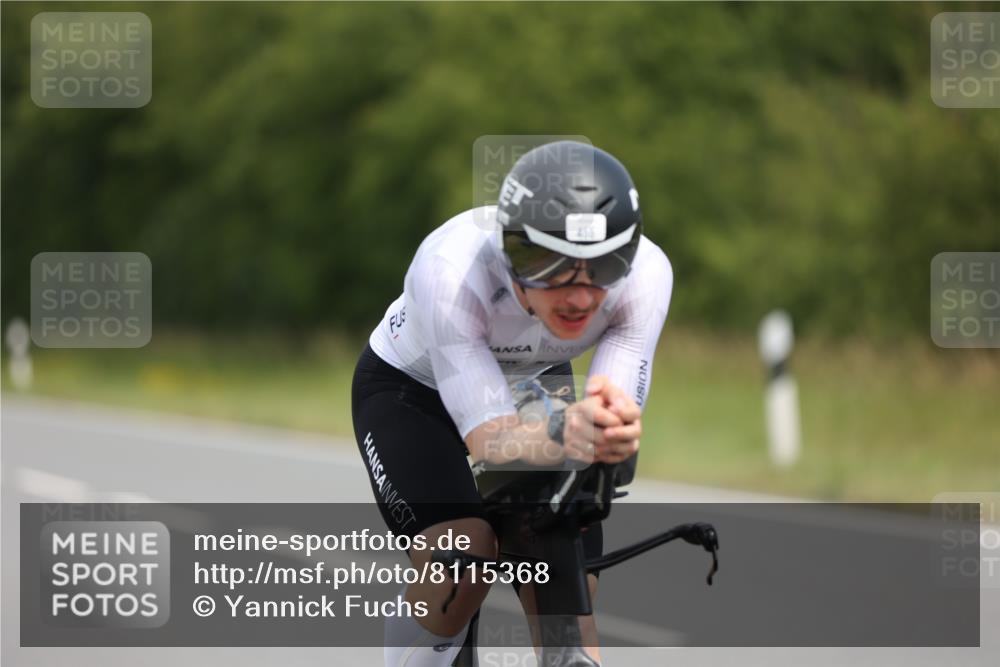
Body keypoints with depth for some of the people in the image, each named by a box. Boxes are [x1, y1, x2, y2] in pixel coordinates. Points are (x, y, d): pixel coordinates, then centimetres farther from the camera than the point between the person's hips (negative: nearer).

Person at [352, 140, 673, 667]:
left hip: (533, 385, 3)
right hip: (409, 388, -3)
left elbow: (618, 428, -36)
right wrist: (563, 434, -66)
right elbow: (489, 440, -44)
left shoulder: (644, 273, -32)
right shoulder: (451, 269, -41)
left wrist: (618, 431, -61)